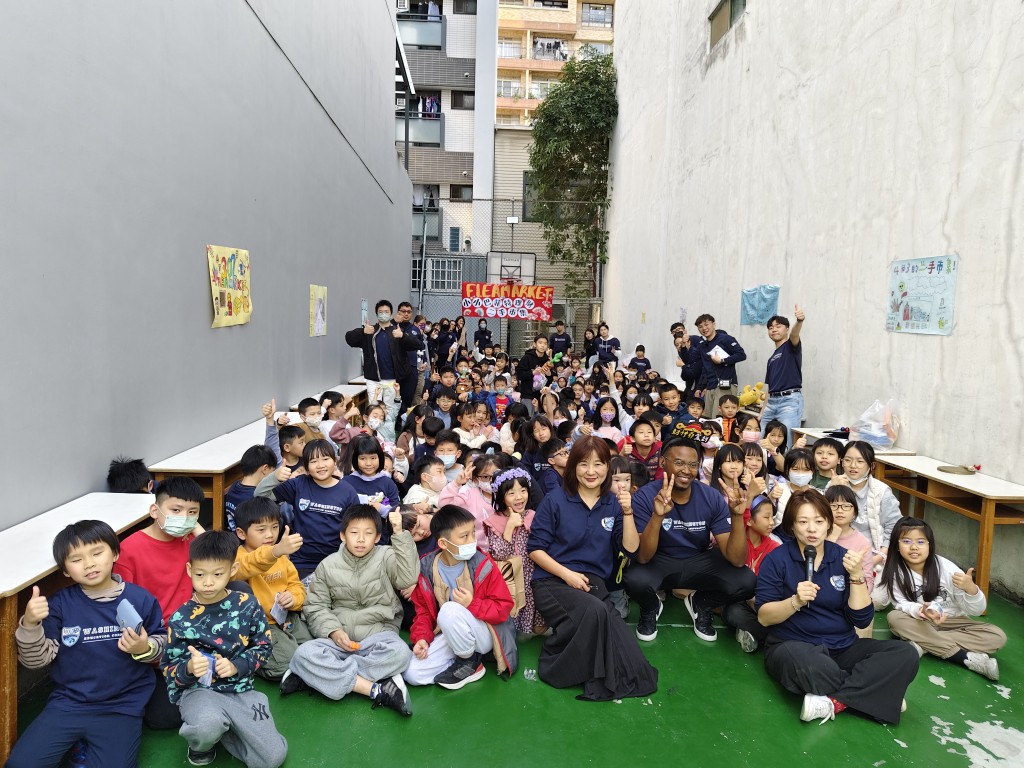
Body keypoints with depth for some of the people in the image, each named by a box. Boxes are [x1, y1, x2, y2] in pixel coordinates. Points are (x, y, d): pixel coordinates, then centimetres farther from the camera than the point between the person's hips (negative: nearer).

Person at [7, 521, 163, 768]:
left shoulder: (141, 599, -7)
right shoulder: (60, 604, -4)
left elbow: (164, 645, 3)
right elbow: (36, 660, -4)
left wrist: (145, 649, -19)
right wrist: (30, 624, -20)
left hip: (121, 708, -1)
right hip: (68, 703, 2)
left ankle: (92, 747, 17)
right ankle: (77, 744, 16)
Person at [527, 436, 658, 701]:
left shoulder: (613, 503, 7)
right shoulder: (556, 499, -4)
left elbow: (630, 548, 0)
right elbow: (535, 548, -4)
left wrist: (627, 512, -13)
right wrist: (567, 574, -15)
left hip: (594, 583, 3)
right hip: (552, 580, -3)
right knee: (594, 610, -34)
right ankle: (554, 663, -11)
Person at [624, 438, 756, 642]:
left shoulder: (712, 498, -15)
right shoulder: (645, 496, -21)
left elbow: (736, 560, -19)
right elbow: (643, 558, -30)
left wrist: (737, 516, -36)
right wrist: (657, 516, -46)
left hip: (699, 562, 2)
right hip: (659, 562, -2)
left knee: (746, 582, -24)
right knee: (635, 580, -35)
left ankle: (701, 605, 11)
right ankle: (651, 609, 6)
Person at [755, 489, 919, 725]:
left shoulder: (842, 558, 5)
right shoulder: (777, 560, -4)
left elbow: (862, 619, 0)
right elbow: (763, 616, -8)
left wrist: (856, 575, -13)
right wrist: (796, 601, -25)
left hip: (843, 647, 5)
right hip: (793, 645, -4)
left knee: (906, 654, -18)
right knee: (806, 662, -40)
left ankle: (833, 701, -23)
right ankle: (870, 694, -11)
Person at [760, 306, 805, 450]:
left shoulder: (791, 347, 3)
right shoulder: (772, 358, 22)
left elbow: (795, 334, -21)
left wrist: (799, 321, -44)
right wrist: (763, 411, 15)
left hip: (790, 400, -7)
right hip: (772, 401, 7)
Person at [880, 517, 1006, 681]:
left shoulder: (945, 567, -18)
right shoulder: (895, 570, -17)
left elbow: (977, 610, -16)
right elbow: (902, 604, -16)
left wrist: (971, 588, -38)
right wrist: (921, 611, -38)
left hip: (952, 621, 1)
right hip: (920, 622, -1)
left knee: (998, 637, -21)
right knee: (894, 617, -31)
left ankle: (923, 645, -25)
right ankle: (967, 658, -26)